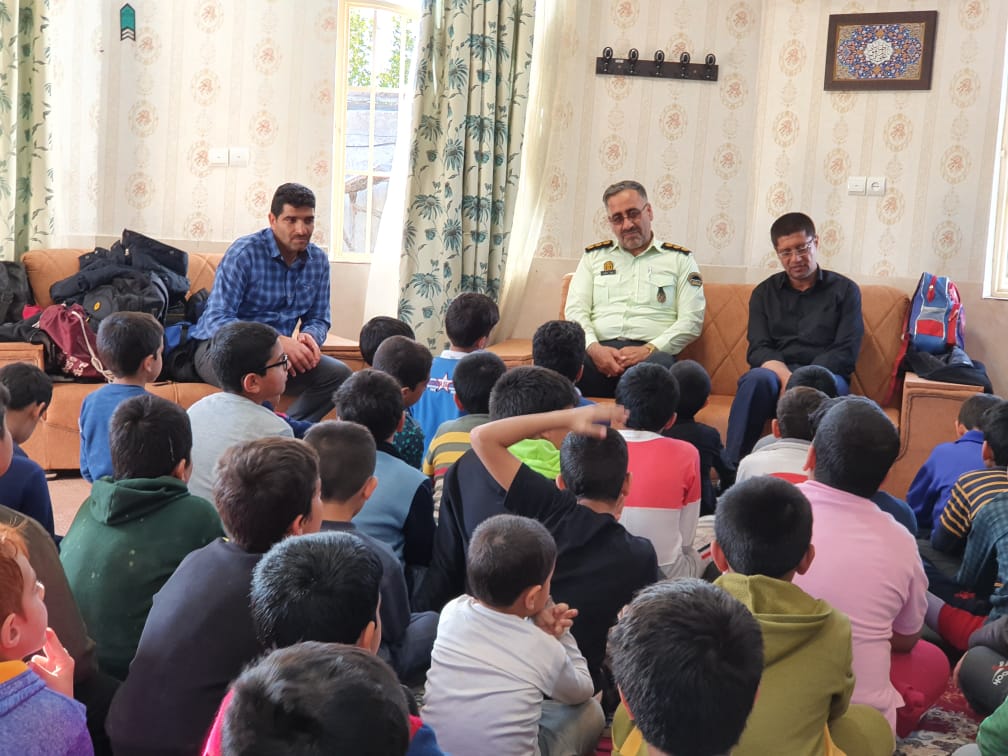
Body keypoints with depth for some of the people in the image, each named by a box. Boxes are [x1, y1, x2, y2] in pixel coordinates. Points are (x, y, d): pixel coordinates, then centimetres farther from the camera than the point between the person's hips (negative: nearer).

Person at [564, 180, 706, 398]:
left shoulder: (679, 259, 17)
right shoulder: (594, 256, 24)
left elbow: (691, 320, 7)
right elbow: (575, 310, 14)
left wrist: (649, 350, -9)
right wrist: (594, 348, -7)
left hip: (651, 353, -1)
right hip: (600, 351, 1)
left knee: (660, 364, -41)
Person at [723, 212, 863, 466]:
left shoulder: (845, 290, 13)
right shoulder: (764, 293, 19)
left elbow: (845, 352, 1)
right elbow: (758, 350, 6)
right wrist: (786, 377, -17)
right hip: (776, 373, 1)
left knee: (830, 386, -37)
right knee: (758, 378, -35)